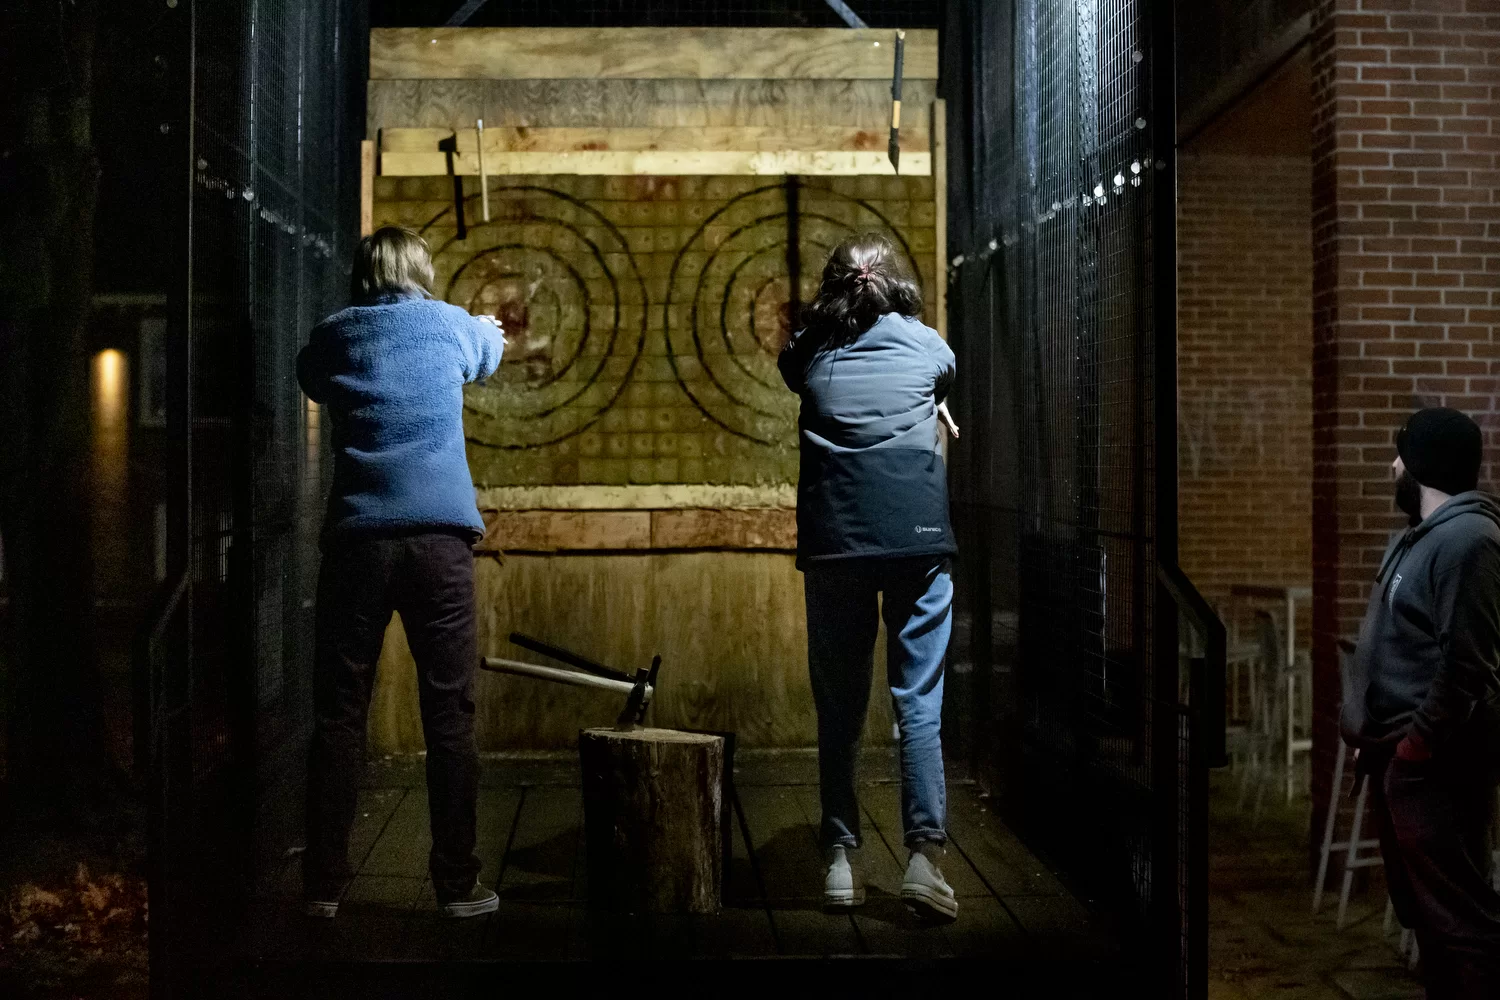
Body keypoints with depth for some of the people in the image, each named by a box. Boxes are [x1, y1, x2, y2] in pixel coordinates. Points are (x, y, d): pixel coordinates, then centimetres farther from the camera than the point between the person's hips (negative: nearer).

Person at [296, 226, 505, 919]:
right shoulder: (448, 325, 12)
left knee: (338, 712, 5)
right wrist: (491, 328, 58)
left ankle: (324, 886, 7)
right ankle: (457, 885, 4)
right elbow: (490, 354, 35)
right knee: (449, 713, 2)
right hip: (439, 533, -1)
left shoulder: (332, 337, 11)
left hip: (357, 538, 1)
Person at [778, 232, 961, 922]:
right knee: (919, 702, 0)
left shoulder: (808, 354, 11)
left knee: (839, 707, 9)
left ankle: (841, 859, 10)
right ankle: (924, 852, -10)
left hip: (833, 542, 1)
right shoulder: (925, 344, 12)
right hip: (918, 538, -1)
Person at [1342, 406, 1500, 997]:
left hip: (1433, 758, -11)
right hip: (1400, 750, 11)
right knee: (1421, 903, 16)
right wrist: (1379, 737, 17)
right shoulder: (1424, 534, 17)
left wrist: (1420, 743, -18)